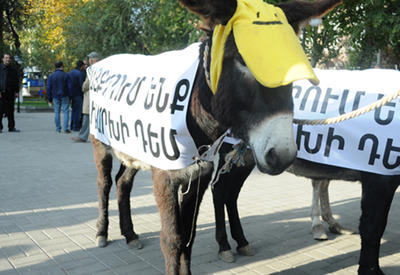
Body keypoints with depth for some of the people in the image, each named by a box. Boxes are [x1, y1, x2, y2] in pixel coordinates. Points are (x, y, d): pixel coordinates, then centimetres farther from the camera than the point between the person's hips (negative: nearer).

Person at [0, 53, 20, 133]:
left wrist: (16, 91, 6)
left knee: (10, 111, 7)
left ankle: (11, 127, 11)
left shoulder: (13, 69, 13)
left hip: (11, 93, 4)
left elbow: (17, 81, 16)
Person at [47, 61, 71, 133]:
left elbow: (49, 88, 5)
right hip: (64, 96, -2)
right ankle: (65, 128, -8)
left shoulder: (51, 76, 4)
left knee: (57, 112, 8)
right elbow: (69, 87, -5)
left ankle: (58, 129, 8)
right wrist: (70, 97, 2)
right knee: (65, 111, -1)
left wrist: (49, 98, 10)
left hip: (55, 97, 3)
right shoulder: (66, 75, -3)